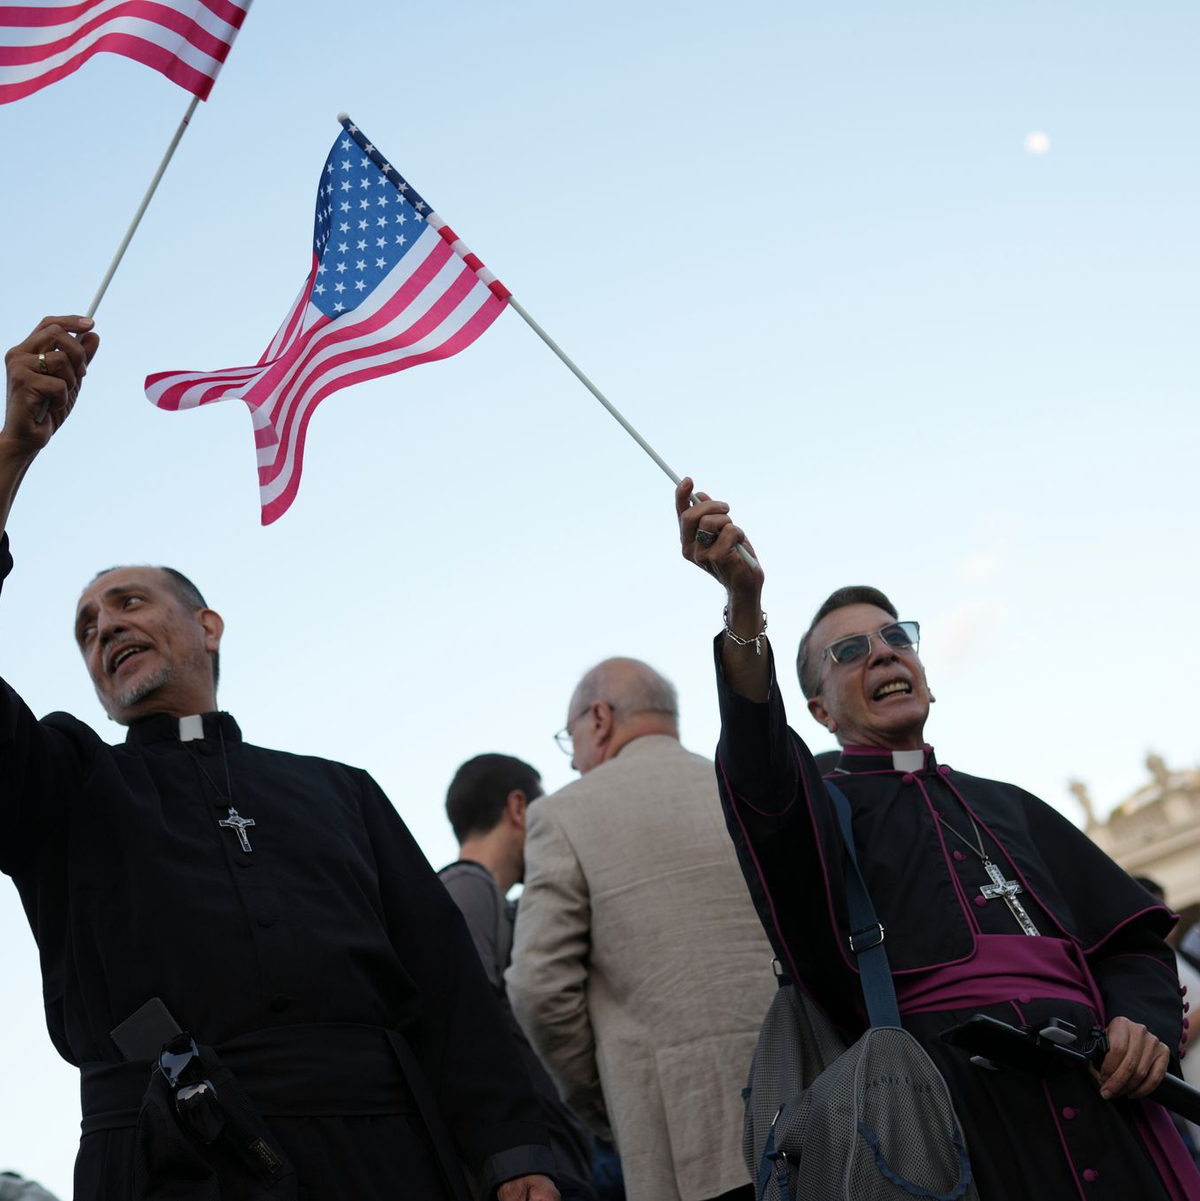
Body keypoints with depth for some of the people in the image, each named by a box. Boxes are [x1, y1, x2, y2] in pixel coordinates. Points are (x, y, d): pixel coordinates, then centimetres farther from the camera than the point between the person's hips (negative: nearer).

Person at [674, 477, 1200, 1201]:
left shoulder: (1008, 807, 25)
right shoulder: (816, 807, 12)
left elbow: (1132, 937, 19)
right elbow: (758, 771, -13)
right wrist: (745, 604, -29)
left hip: (1097, 1092, 4)